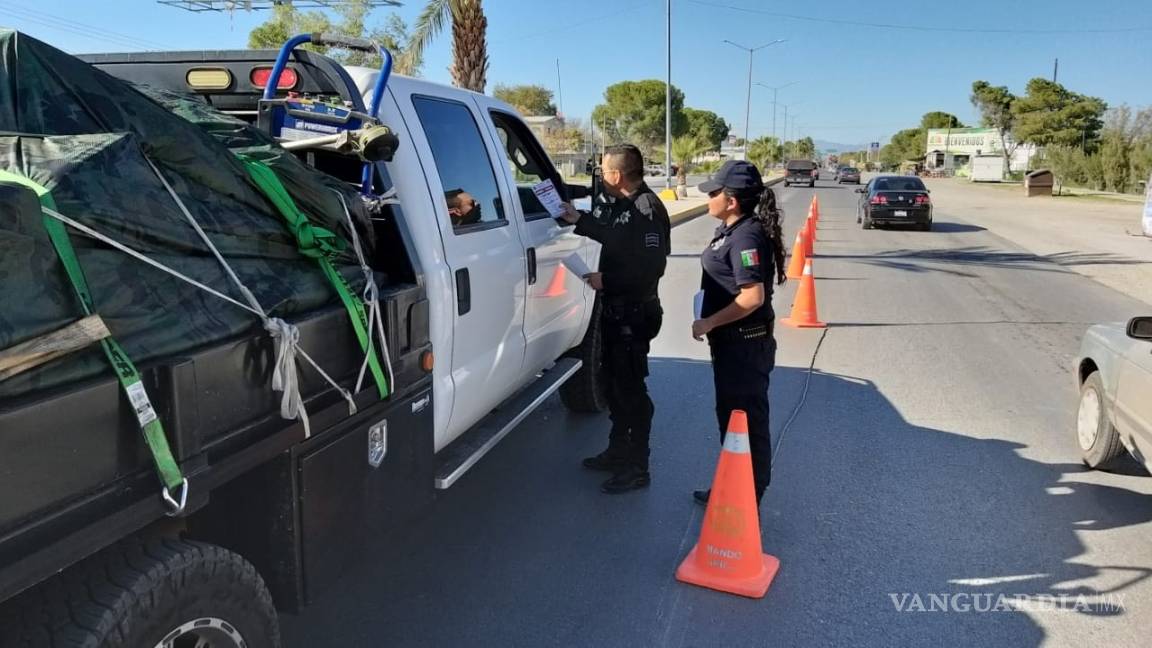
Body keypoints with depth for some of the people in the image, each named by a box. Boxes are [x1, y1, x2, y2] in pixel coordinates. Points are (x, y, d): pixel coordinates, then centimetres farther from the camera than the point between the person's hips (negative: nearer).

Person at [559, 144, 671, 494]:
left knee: (631, 387, -2)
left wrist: (605, 280, -21)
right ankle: (619, 450, 36)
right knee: (613, 381, 20)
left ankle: (636, 468, 10)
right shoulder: (621, 204, 9)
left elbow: (651, 268, -28)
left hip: (635, 313, -10)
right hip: (615, 308, 10)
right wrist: (579, 220, 24)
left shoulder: (648, 209, -22)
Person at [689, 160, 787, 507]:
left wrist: (708, 323, -19)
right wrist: (712, 323, 14)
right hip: (731, 341, 10)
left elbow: (753, 297, -26)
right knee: (729, 415, 19)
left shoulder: (747, 236, -20)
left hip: (745, 344, -10)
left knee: (746, 420, 1)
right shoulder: (731, 230, 10)